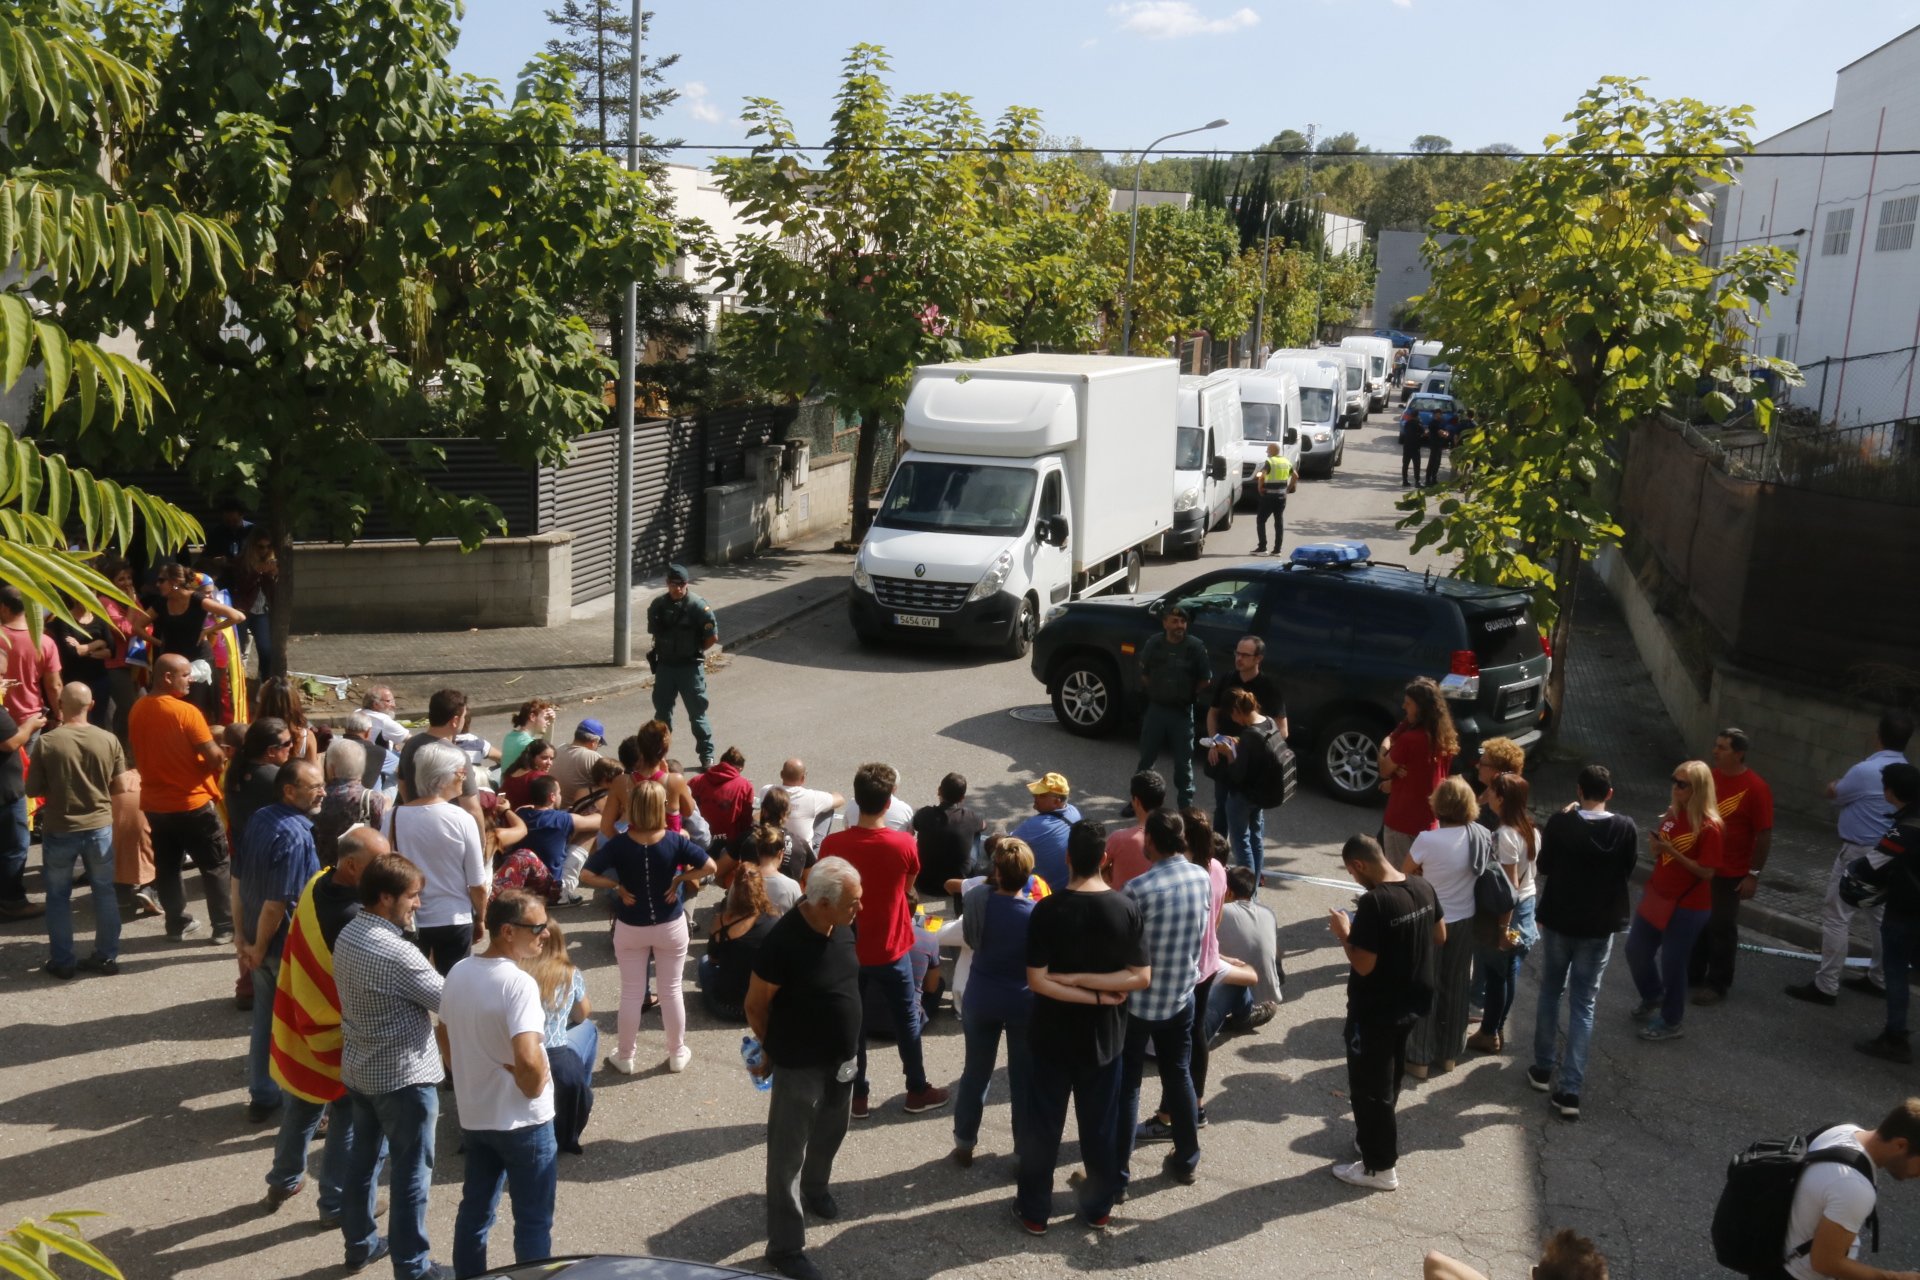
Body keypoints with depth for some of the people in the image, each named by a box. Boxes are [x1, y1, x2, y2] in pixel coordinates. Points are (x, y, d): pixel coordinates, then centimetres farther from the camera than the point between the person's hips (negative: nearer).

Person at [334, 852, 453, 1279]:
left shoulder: (347, 936, 0)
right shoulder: (397, 953, -27)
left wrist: (433, 1034, 8)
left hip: (358, 1069, 9)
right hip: (403, 1077, -9)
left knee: (362, 1157, 22)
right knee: (412, 1173, 5)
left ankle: (360, 1244, 37)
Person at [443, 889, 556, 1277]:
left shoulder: (458, 973, 1)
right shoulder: (518, 983, -25)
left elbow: (448, 1043, 12)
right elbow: (528, 1059, -36)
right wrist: (534, 1087, -17)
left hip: (473, 1115, 7)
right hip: (522, 1120, -7)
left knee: (474, 1211, 20)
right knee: (533, 1221, 8)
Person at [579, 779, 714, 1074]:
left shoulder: (619, 844, -17)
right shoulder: (675, 841, -17)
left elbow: (586, 875, -19)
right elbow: (709, 866, -16)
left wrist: (617, 886, -10)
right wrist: (679, 879, -7)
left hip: (630, 929, 0)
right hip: (670, 926, 0)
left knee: (631, 994, 13)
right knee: (671, 991, 15)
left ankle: (625, 1058, 27)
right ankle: (677, 1055, 28)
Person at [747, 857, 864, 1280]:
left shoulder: (842, 926, -8)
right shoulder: (783, 941, -29)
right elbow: (755, 1006, -15)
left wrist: (848, 1047, 15)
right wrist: (772, 1049, 1)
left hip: (842, 1057, 7)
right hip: (799, 1065, -7)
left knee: (830, 1134, 27)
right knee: (788, 1154, 7)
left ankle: (815, 1188, 54)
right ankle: (786, 1246, 20)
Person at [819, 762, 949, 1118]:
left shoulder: (832, 845, -16)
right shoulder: (904, 844, -17)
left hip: (846, 949, 1)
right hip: (890, 950, -1)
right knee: (906, 1021, 17)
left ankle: (856, 1096, 24)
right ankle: (917, 1091, 30)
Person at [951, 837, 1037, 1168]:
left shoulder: (976, 899, -16)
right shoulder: (1038, 914, -21)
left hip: (982, 997, 2)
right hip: (1024, 1001, -2)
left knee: (976, 1072, 18)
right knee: (1025, 1077, 12)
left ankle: (964, 1144, 30)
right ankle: (1025, 1151, 22)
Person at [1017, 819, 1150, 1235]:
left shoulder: (1047, 909, -17)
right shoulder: (1126, 908, -11)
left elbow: (1037, 981, -19)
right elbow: (1141, 977, -12)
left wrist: (1072, 980, -10)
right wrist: (1095, 985, -11)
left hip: (1054, 1034, -2)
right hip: (1103, 1036, 2)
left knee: (1044, 1123, 11)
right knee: (1100, 1122, 17)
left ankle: (1034, 1210, 22)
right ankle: (1099, 1205, 30)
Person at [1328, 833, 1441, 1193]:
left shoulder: (1373, 902, -28)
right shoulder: (1423, 887, -4)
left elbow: (1363, 965, -25)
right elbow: (1440, 937, 10)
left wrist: (1344, 932, -11)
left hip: (1376, 1011, -8)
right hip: (1413, 1001, 8)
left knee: (1369, 1086, 8)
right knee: (1389, 1077, 26)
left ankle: (1380, 1167, 18)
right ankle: (1373, 1134, 44)